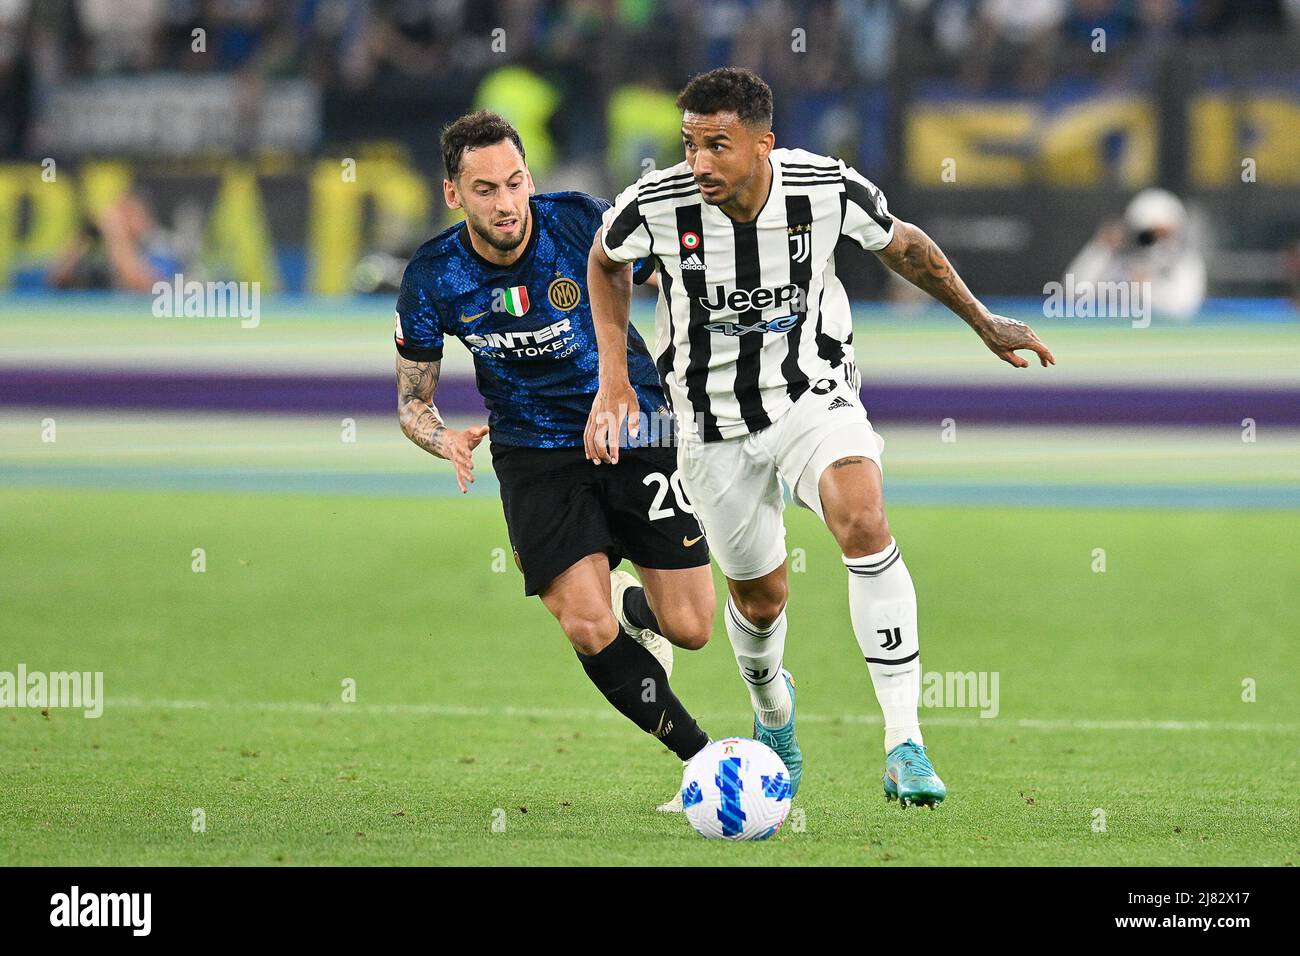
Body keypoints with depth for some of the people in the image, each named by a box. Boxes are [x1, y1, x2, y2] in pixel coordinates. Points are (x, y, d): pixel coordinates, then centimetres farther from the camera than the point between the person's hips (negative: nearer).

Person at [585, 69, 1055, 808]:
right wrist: (614, 378, -2)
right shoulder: (657, 205, -20)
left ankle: (905, 745, -27)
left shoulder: (830, 189, -20)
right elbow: (606, 260, 5)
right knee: (760, 594, 11)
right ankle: (773, 709, 49)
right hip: (715, 421, 1)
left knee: (863, 521, -29)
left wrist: (984, 324, 14)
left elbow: (901, 243, 3)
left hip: (815, 394, -1)